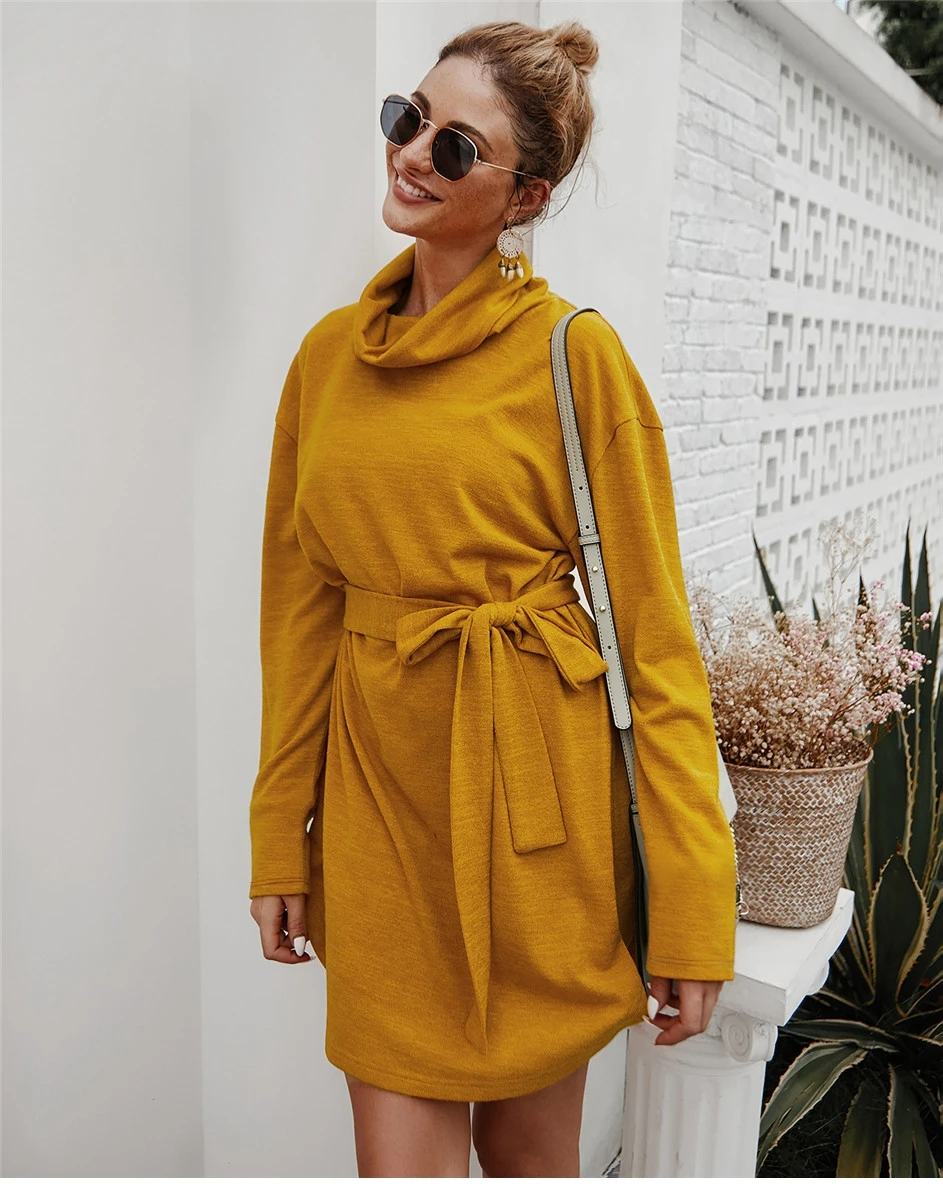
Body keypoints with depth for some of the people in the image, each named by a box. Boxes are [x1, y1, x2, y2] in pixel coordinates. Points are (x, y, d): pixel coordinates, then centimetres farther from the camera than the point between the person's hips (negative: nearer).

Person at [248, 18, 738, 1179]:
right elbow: (299, 611, 10)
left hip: (537, 791, -3)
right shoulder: (329, 354, 6)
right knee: (400, 1157, 11)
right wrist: (279, 841, 9)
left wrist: (689, 917, -10)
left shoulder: (575, 354, -8)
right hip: (376, 783, 4)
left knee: (529, 1150, 16)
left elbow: (654, 633, -9)